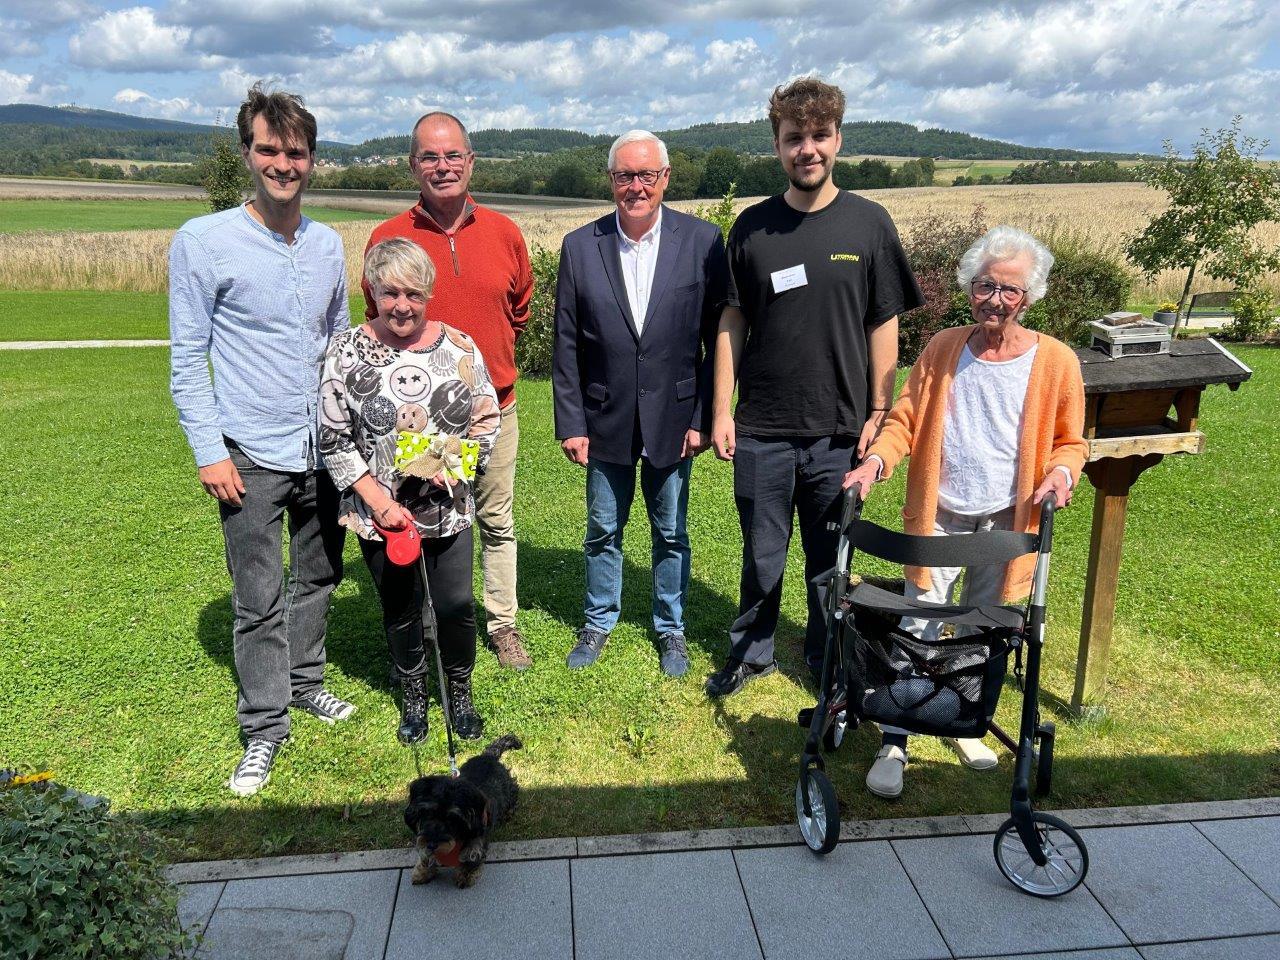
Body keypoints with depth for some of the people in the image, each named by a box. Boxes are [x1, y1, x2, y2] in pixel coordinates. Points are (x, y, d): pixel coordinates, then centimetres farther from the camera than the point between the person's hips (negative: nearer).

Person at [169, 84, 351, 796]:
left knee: (319, 576, 17)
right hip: (251, 455, -4)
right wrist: (210, 452, -11)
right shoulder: (204, 241, -7)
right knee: (259, 601, 3)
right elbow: (188, 360, -6)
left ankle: (305, 681, 38)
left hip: (324, 448, 5)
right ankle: (265, 729, 19)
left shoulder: (328, 244, 7)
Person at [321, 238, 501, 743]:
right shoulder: (347, 351, -7)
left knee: (455, 604, 3)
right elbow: (333, 439, -6)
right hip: (380, 512, 0)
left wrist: (455, 462, -12)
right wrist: (378, 501, -12)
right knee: (400, 610, 14)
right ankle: (413, 695, 38)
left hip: (449, 508, 1)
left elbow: (488, 419, 4)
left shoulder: (459, 346, -3)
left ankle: (460, 692, 31)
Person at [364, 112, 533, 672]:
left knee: (497, 523, 13)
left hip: (493, 406, 2)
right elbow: (379, 324, 8)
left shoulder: (503, 232, 0)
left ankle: (502, 624, 28)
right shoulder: (388, 239, -6)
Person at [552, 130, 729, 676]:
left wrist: (704, 418, -7)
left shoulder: (702, 241, -6)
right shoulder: (580, 247, -2)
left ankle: (670, 629, 33)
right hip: (606, 420, 1)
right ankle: (599, 622, 35)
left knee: (671, 533, 13)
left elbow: (719, 338, -4)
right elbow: (567, 344, 0)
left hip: (673, 418, -1)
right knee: (603, 530, 14)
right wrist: (570, 423, -2)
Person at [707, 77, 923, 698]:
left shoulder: (869, 223, 0)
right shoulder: (752, 226, 2)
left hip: (840, 430, 0)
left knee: (830, 555, 12)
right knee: (761, 552, 12)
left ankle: (827, 658, 33)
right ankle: (751, 652, 33)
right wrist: (722, 411, 0)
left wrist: (879, 413, -2)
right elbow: (732, 322, 4)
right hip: (761, 429, 1)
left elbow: (883, 325, 1)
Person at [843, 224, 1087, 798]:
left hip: (1007, 524, 1)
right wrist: (877, 459, -17)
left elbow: (1069, 440, 7)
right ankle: (894, 744, 10)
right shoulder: (943, 348, 0)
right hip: (939, 516, 0)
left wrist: (1062, 470, -15)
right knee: (917, 631, 0)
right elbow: (905, 420, 1)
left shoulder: (1055, 361, -3)